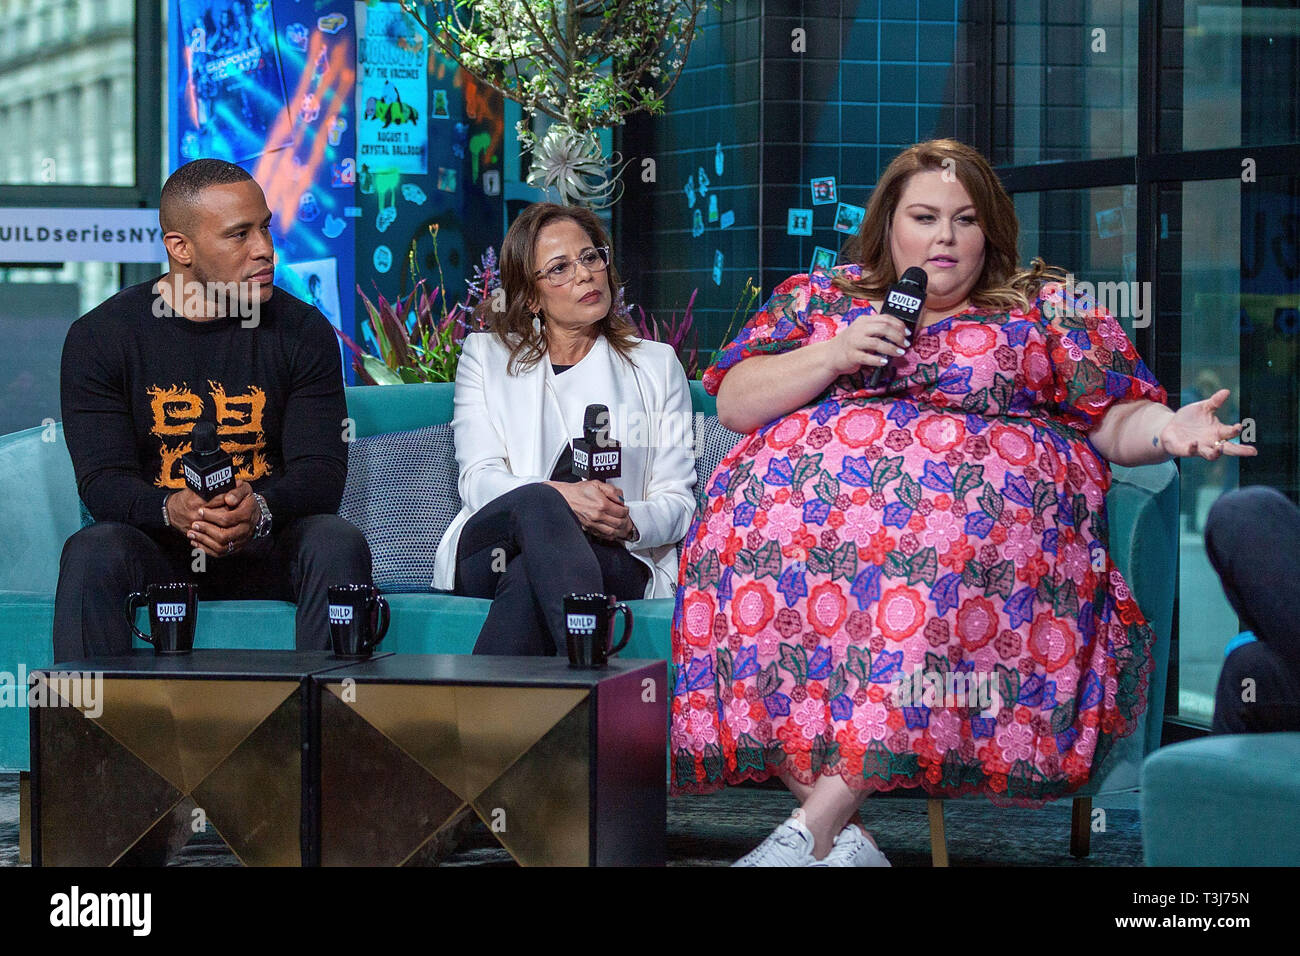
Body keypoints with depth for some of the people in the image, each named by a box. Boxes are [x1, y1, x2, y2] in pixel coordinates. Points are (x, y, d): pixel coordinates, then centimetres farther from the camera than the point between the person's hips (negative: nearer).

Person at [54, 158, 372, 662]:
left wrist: (259, 509, -28)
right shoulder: (99, 336, 1)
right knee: (93, 550, -32)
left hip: (268, 552, 1)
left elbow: (322, 469, -4)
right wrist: (173, 509, -30)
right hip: (158, 553, -1)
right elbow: (102, 479, -6)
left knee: (338, 543, -29)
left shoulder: (302, 331, 4)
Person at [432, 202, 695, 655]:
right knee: (537, 503, -40)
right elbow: (479, 480, 4)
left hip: (616, 560, 0)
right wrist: (561, 496, -19)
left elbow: (677, 500, 12)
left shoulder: (656, 366, 21)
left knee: (532, 571, -38)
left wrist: (630, 521, -15)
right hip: (489, 547, 0)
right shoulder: (485, 356, 20)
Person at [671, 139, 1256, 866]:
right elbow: (733, 403, 14)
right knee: (765, 528, -33)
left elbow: (1115, 418, 12)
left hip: (993, 490, -2)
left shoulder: (1047, 310, 19)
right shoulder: (818, 297, 22)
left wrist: (1166, 429, -11)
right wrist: (831, 356, -1)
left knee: (943, 541, -38)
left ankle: (817, 825, -41)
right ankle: (842, 834, -36)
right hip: (822, 478, 2)